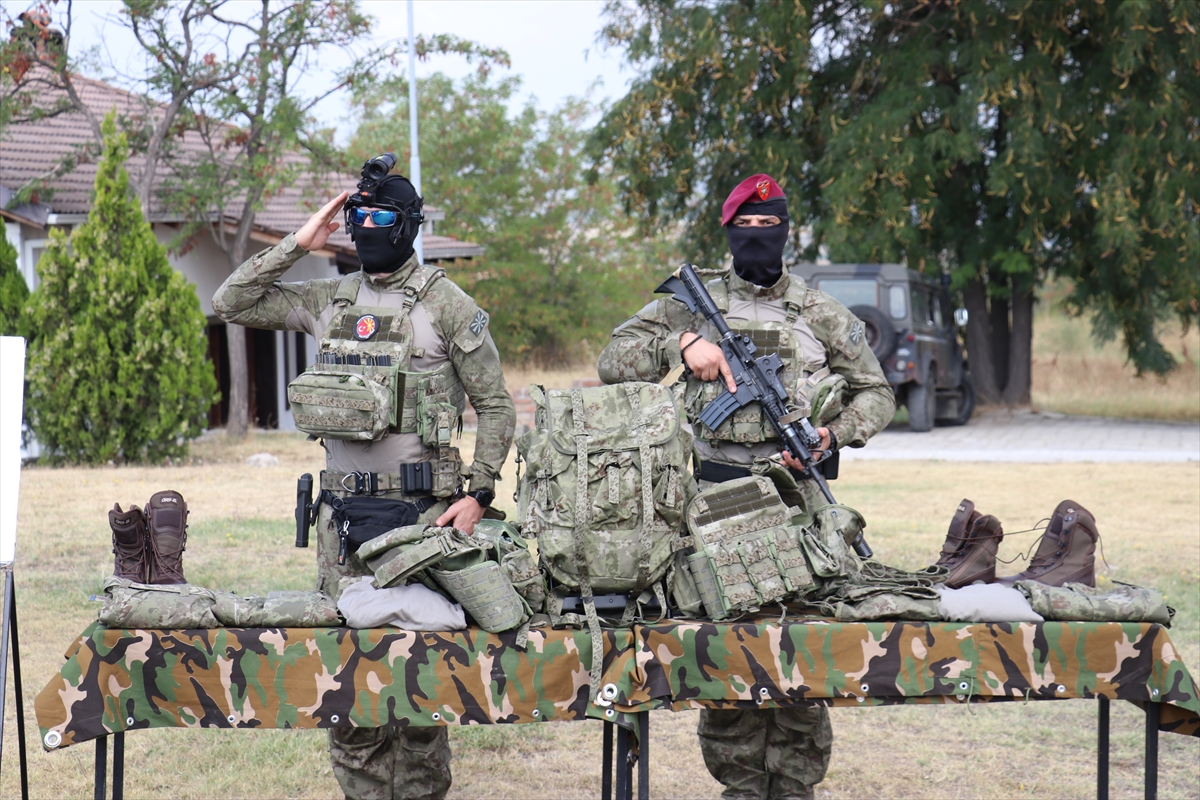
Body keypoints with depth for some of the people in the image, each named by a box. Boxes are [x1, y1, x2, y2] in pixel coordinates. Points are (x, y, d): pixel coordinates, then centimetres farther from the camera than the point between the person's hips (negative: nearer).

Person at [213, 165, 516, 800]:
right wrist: (297, 244, 5)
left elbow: (494, 406, -1)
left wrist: (479, 493, -10)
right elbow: (230, 304, 12)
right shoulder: (330, 301, 12)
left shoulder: (447, 305, -2)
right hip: (343, 507, 5)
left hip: (421, 508, -5)